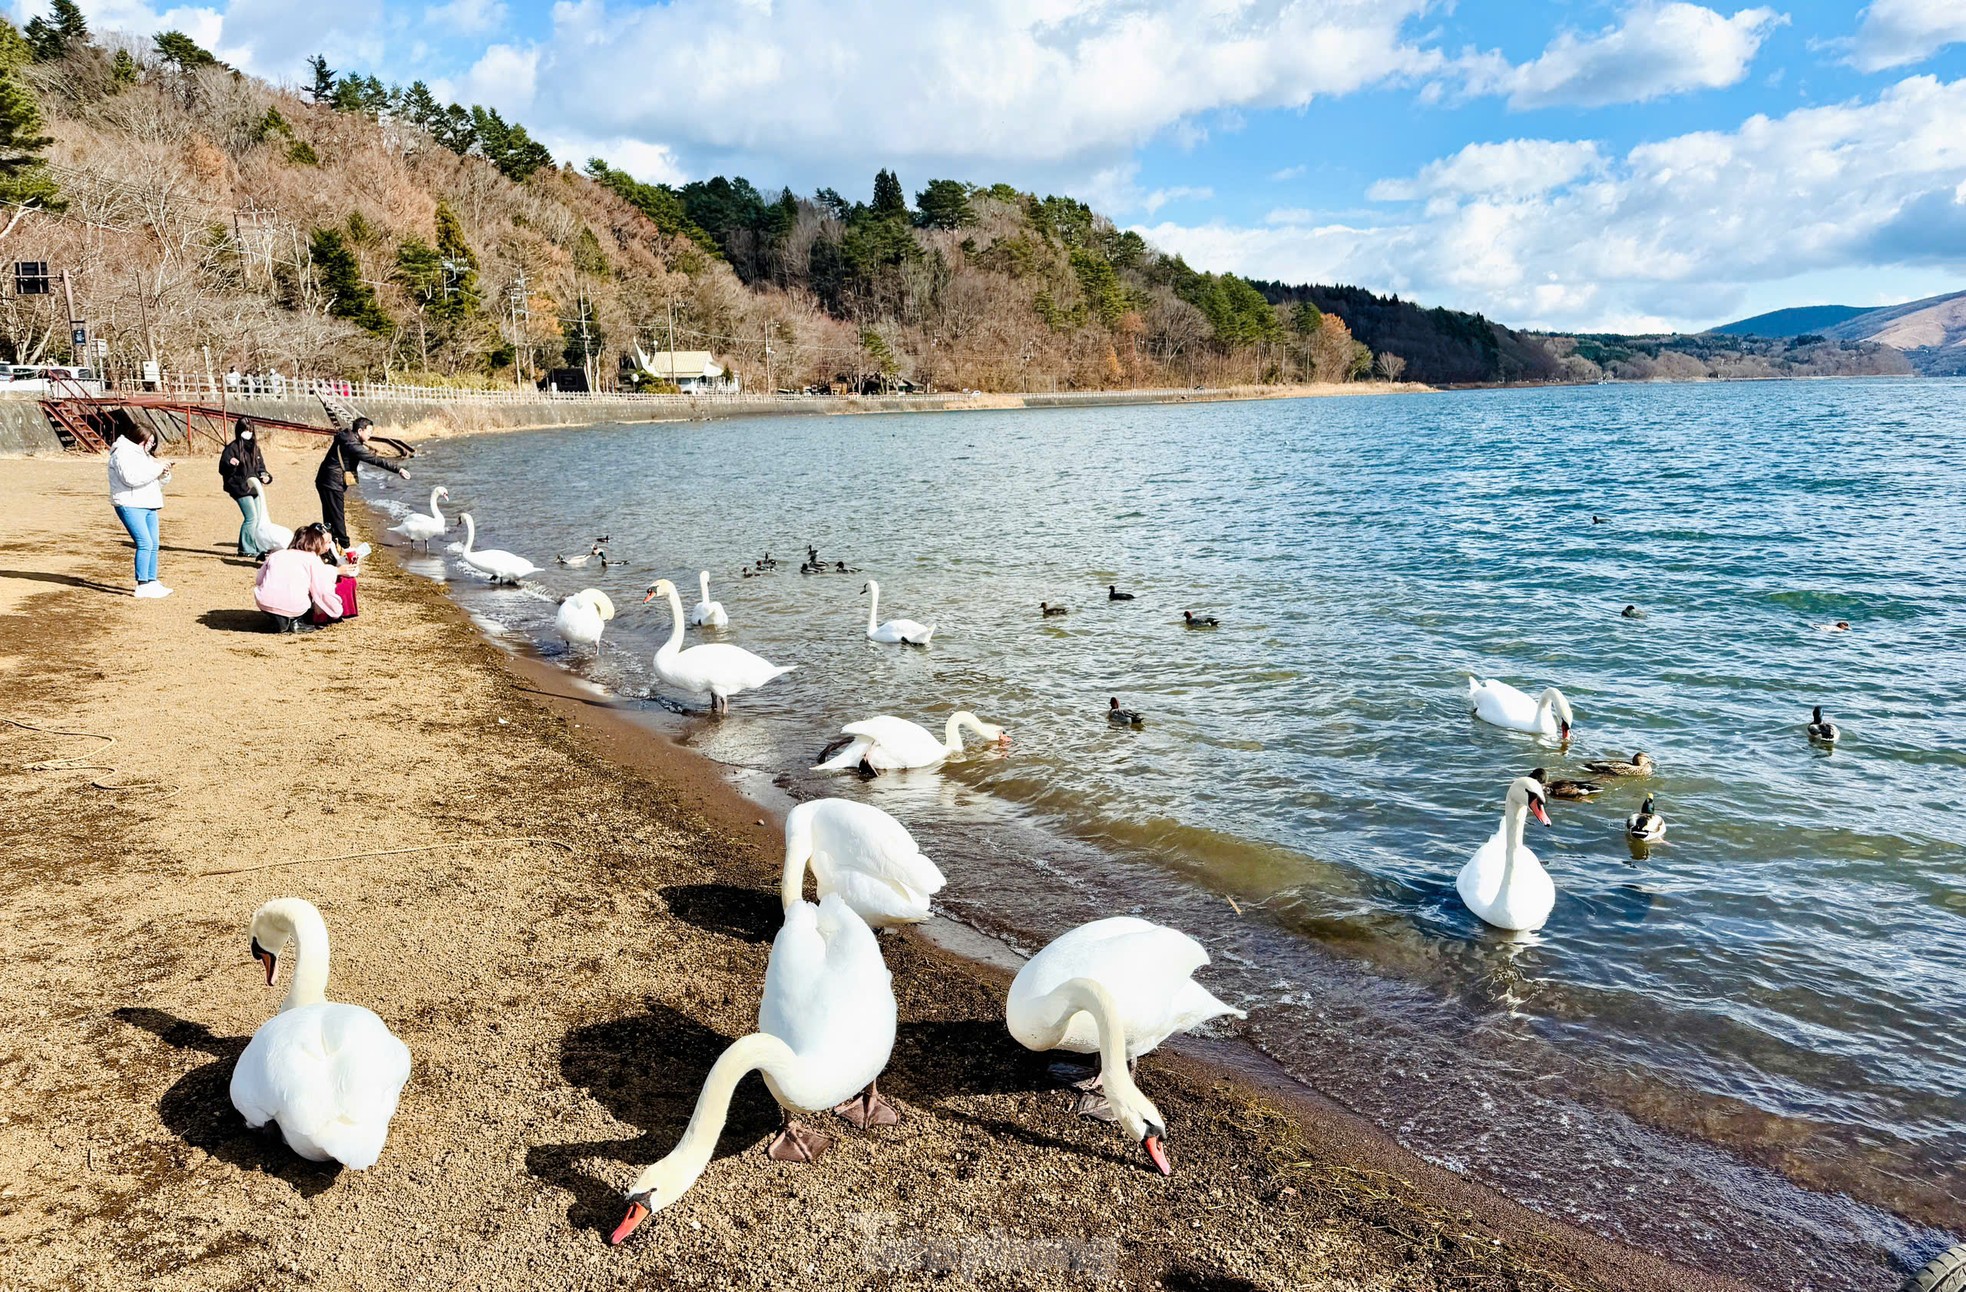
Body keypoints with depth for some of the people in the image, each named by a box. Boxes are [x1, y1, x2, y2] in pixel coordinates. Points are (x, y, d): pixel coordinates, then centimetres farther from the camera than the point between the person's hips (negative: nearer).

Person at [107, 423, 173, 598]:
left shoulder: (143, 455, 22)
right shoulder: (123, 453, -7)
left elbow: (156, 483, 24)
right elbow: (131, 477, -23)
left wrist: (164, 473, 4)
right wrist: (155, 468, -19)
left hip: (149, 506, 9)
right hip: (130, 505, -9)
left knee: (153, 545, 6)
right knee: (145, 544, -17)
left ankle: (152, 583, 13)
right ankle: (142, 586, -16)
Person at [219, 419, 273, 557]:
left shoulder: (254, 447, 13)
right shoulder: (232, 447, -7)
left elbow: (260, 466, 21)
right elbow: (222, 469, -10)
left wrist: (265, 476, 0)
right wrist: (230, 464, -32)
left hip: (254, 488, 7)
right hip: (240, 488, -7)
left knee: (259, 518, 9)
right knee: (251, 517, -11)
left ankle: (259, 548, 20)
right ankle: (245, 549, -1)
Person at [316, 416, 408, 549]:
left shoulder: (346, 438, 9)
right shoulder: (352, 445, -22)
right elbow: (375, 460, -25)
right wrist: (398, 469, -25)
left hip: (326, 482, 10)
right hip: (332, 483, -10)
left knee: (330, 516, 15)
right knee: (337, 516, 0)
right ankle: (345, 545, 7)